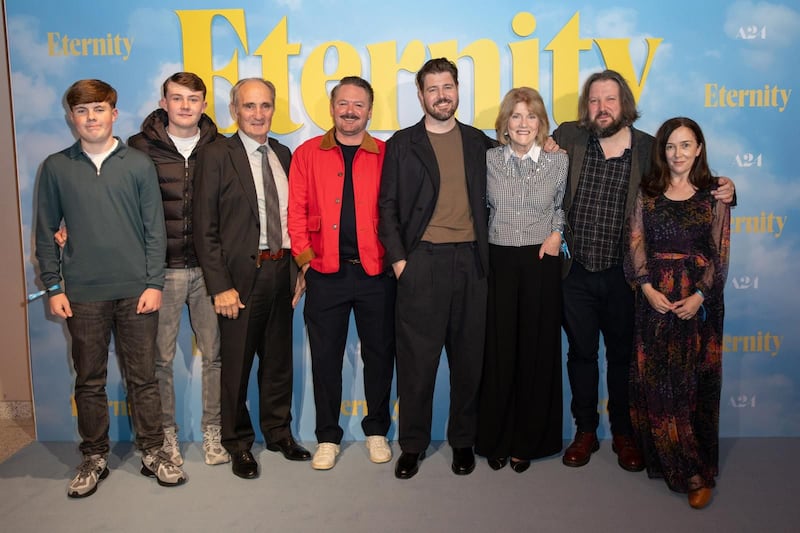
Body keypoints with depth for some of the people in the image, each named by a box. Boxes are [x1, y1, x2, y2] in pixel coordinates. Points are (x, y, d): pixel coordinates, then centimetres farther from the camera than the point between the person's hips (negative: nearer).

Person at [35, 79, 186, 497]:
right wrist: (53, 288, 1)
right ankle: (94, 458, 24)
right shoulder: (55, 168, 5)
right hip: (82, 294, 1)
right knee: (89, 380, 10)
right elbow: (46, 233, 7)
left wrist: (154, 283, -4)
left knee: (143, 377, 6)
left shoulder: (138, 164, 3)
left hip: (136, 290, -1)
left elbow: (155, 229, 2)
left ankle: (153, 453, 19)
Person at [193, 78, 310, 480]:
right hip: (242, 274, -5)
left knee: (279, 358, 16)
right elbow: (205, 229, -10)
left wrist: (299, 266, 6)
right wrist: (220, 286, -14)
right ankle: (238, 442, 24)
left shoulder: (283, 155, 10)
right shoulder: (216, 156, -6)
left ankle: (278, 432, 33)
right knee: (236, 364, 7)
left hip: (280, 270, 5)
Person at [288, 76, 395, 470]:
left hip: (375, 271, 0)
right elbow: (297, 210, 5)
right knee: (325, 356, 7)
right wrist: (304, 254, -3)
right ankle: (327, 437, 21)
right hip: (325, 273, 0)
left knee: (379, 353, 8)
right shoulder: (307, 153, 7)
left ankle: (377, 431, 27)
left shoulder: (386, 155, 5)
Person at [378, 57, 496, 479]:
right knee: (416, 358, 1)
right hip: (421, 262, -2)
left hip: (469, 261, 2)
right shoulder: (402, 144, 6)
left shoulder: (478, 142, 13)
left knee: (468, 356, 7)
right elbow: (387, 206, 3)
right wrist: (397, 258, -4)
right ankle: (412, 445, 15)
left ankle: (463, 440, 23)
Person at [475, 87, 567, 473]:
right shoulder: (488, 160, 1)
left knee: (536, 351, 6)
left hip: (541, 263, 0)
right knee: (498, 350, 3)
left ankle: (529, 440, 22)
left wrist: (557, 233, -1)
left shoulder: (558, 161, 2)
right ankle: (495, 438, 20)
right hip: (498, 262, 0)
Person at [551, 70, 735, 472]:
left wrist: (723, 190, -15)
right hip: (576, 272, 1)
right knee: (581, 353, 13)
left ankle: (623, 434, 31)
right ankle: (585, 431, 30)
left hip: (623, 273, 0)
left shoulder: (650, 149, -4)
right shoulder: (568, 138, -3)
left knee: (623, 355, 13)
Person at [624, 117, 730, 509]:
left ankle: (699, 471, 16)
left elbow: (720, 252, -1)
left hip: (699, 299, -1)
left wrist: (700, 295, -13)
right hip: (654, 297, 2)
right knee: (655, 383, 3)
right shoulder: (647, 192, 6)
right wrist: (647, 288, -12)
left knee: (695, 383, 4)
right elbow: (636, 242, 0)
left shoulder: (713, 194, 2)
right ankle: (687, 470, 18)